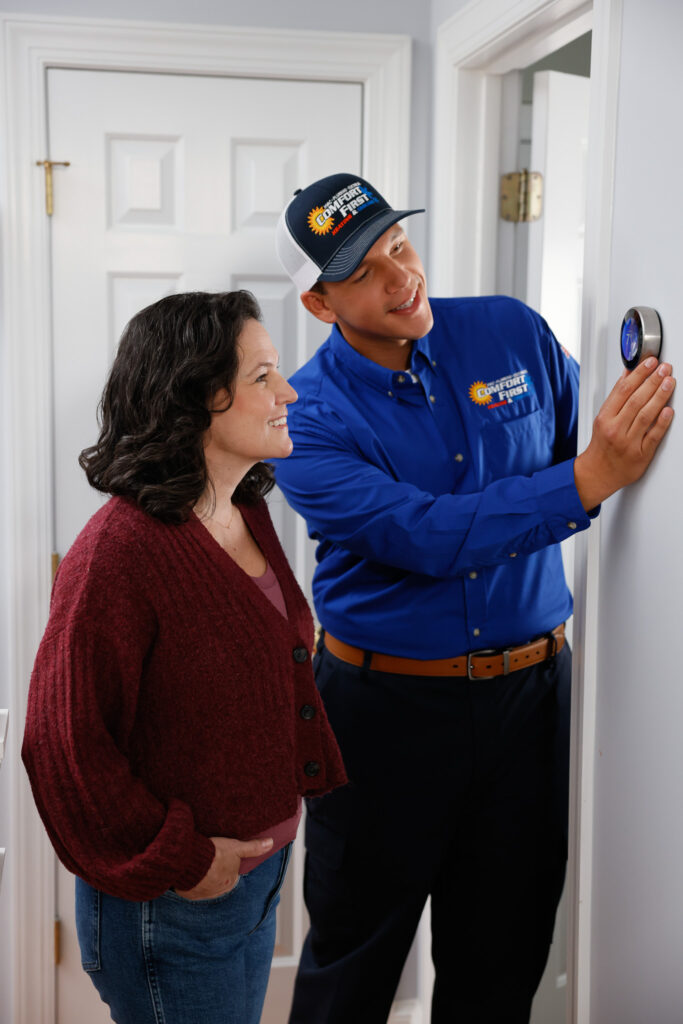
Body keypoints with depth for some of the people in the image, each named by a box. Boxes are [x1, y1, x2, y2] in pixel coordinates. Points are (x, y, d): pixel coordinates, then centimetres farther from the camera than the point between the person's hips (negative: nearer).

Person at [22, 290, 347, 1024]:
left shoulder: (245, 516, 3)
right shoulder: (119, 551, -25)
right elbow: (63, 743, -23)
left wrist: (266, 842, 12)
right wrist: (176, 861, -16)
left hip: (260, 874, 8)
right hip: (173, 908, -8)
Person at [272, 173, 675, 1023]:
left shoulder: (513, 332, -1)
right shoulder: (309, 419, -14)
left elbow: (588, 439, 13)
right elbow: (424, 537, -26)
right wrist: (588, 480, -29)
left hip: (528, 689, 3)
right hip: (385, 702, -3)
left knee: (503, 954, 18)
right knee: (354, 952, 16)